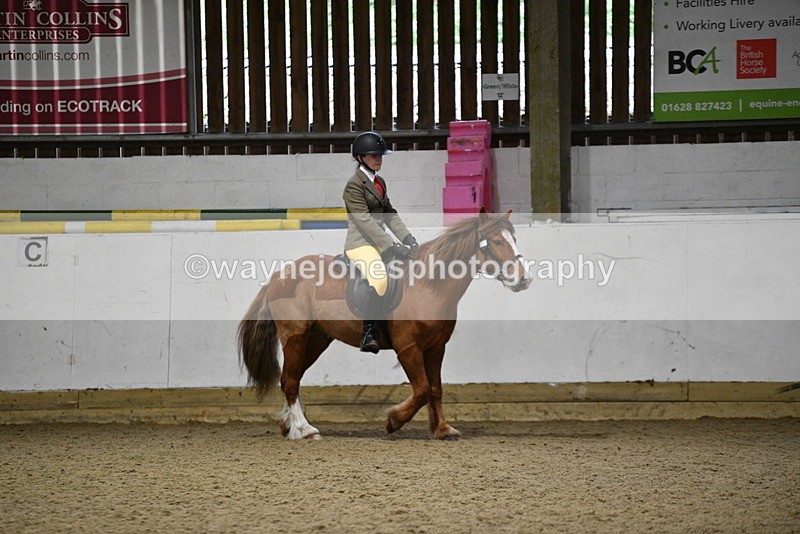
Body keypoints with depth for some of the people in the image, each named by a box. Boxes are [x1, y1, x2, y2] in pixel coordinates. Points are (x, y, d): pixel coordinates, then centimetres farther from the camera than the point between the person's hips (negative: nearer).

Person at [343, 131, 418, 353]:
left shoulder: (379, 183, 16)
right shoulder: (354, 185, -11)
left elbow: (390, 215, 16)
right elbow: (365, 221, -19)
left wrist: (407, 238, 1)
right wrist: (391, 247, -25)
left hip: (379, 241, 10)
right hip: (360, 243, -10)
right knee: (379, 278, -34)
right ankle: (368, 334, -31)